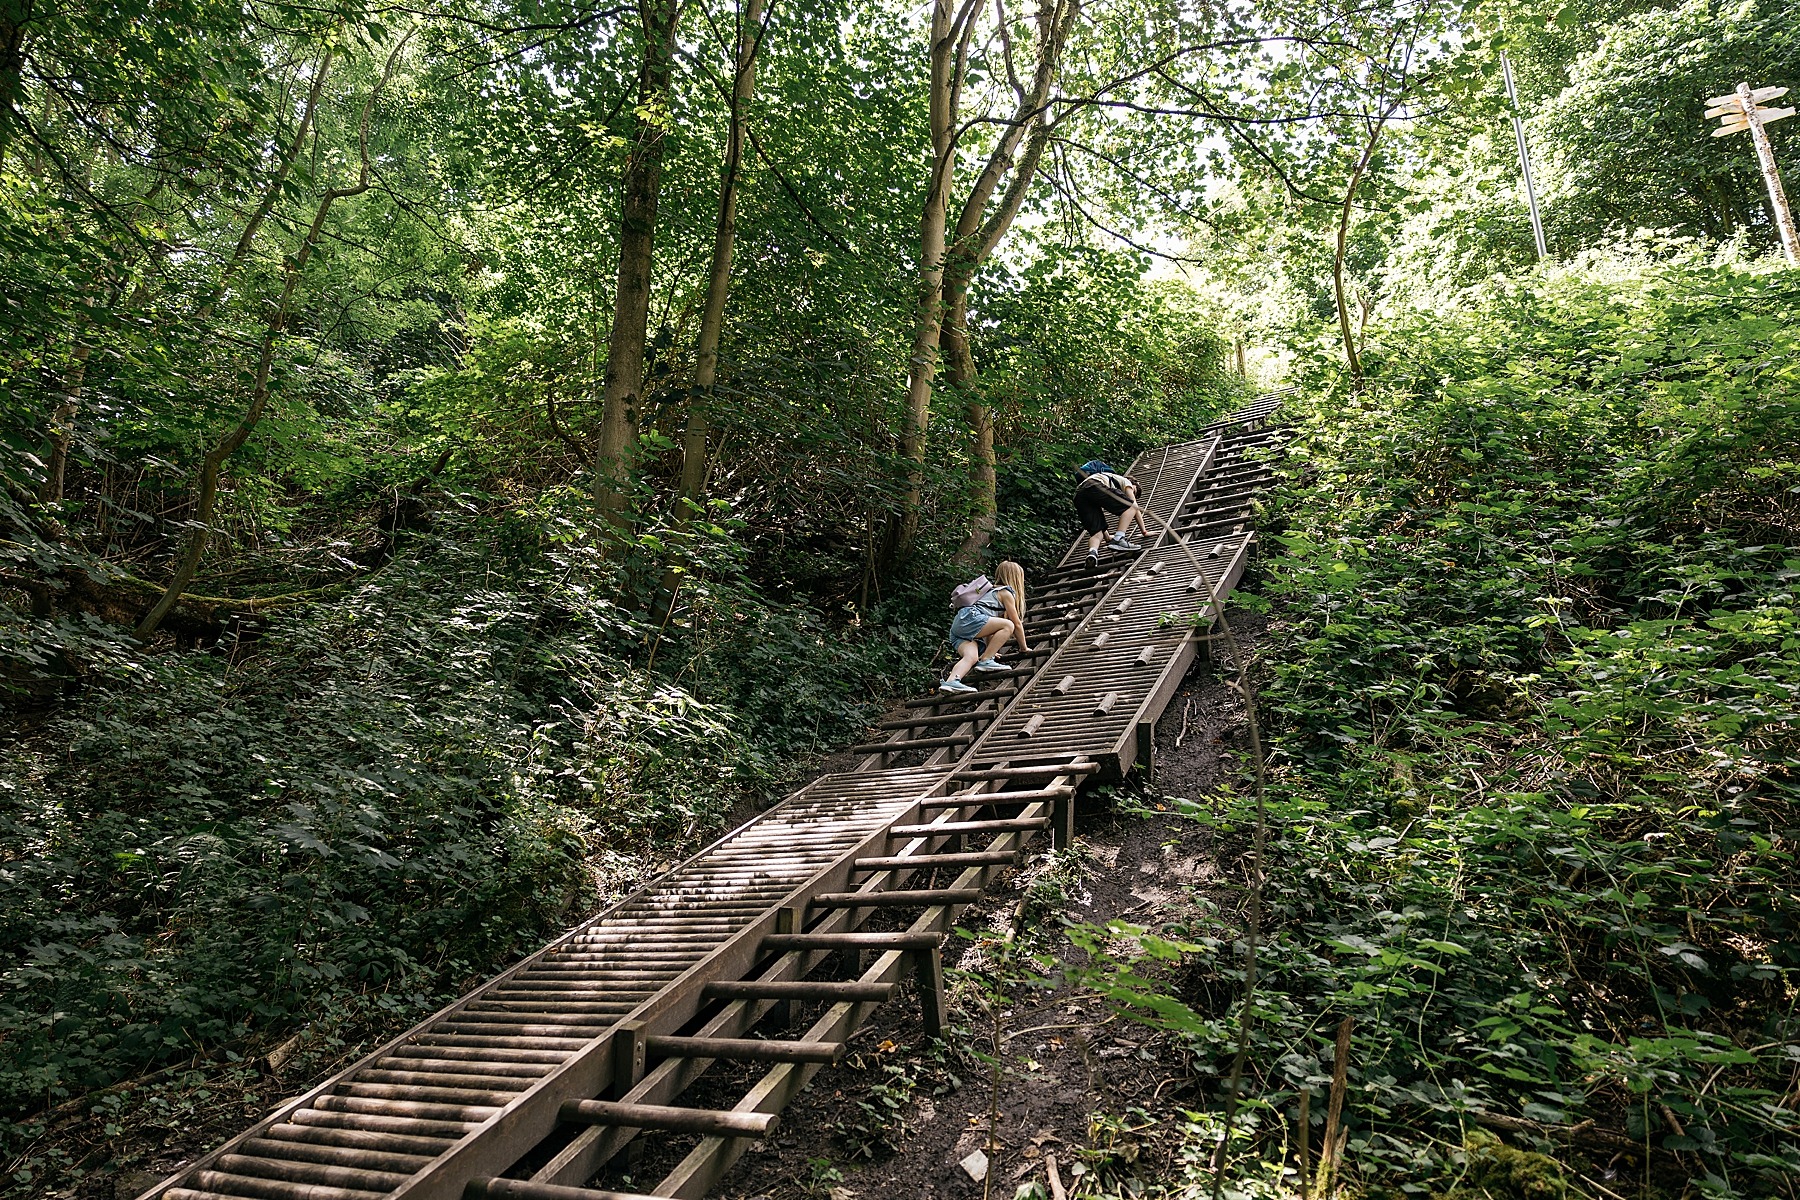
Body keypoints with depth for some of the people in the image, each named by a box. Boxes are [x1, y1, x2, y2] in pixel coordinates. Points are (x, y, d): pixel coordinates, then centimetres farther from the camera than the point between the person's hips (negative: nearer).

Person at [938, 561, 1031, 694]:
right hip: (969, 618, -9)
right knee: (1008, 625, -14)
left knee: (971, 657, -16)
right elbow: (1017, 623, 8)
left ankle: (951, 681, -41)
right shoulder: (1006, 593, 8)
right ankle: (985, 661, -17)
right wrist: (1024, 647, 20)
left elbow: (990, 624, 39)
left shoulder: (993, 590, 35)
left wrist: (991, 650, 43)